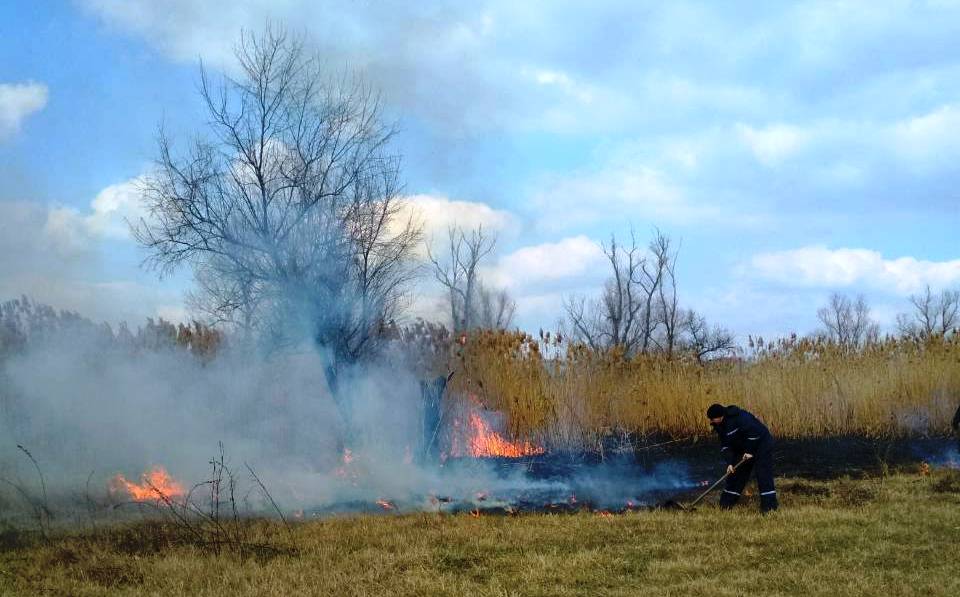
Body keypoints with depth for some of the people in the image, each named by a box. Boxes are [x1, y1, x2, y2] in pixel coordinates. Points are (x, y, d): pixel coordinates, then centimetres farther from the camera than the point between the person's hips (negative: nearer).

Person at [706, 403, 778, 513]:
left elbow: (754, 432, -30)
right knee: (736, 472, 7)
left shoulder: (739, 417, -30)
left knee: (763, 474, -15)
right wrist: (730, 463, -11)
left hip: (761, 443, -9)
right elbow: (725, 445, -1)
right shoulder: (720, 426, -3)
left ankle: (769, 505, -14)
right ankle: (725, 504, 14)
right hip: (743, 448, 9)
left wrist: (750, 451, -23)